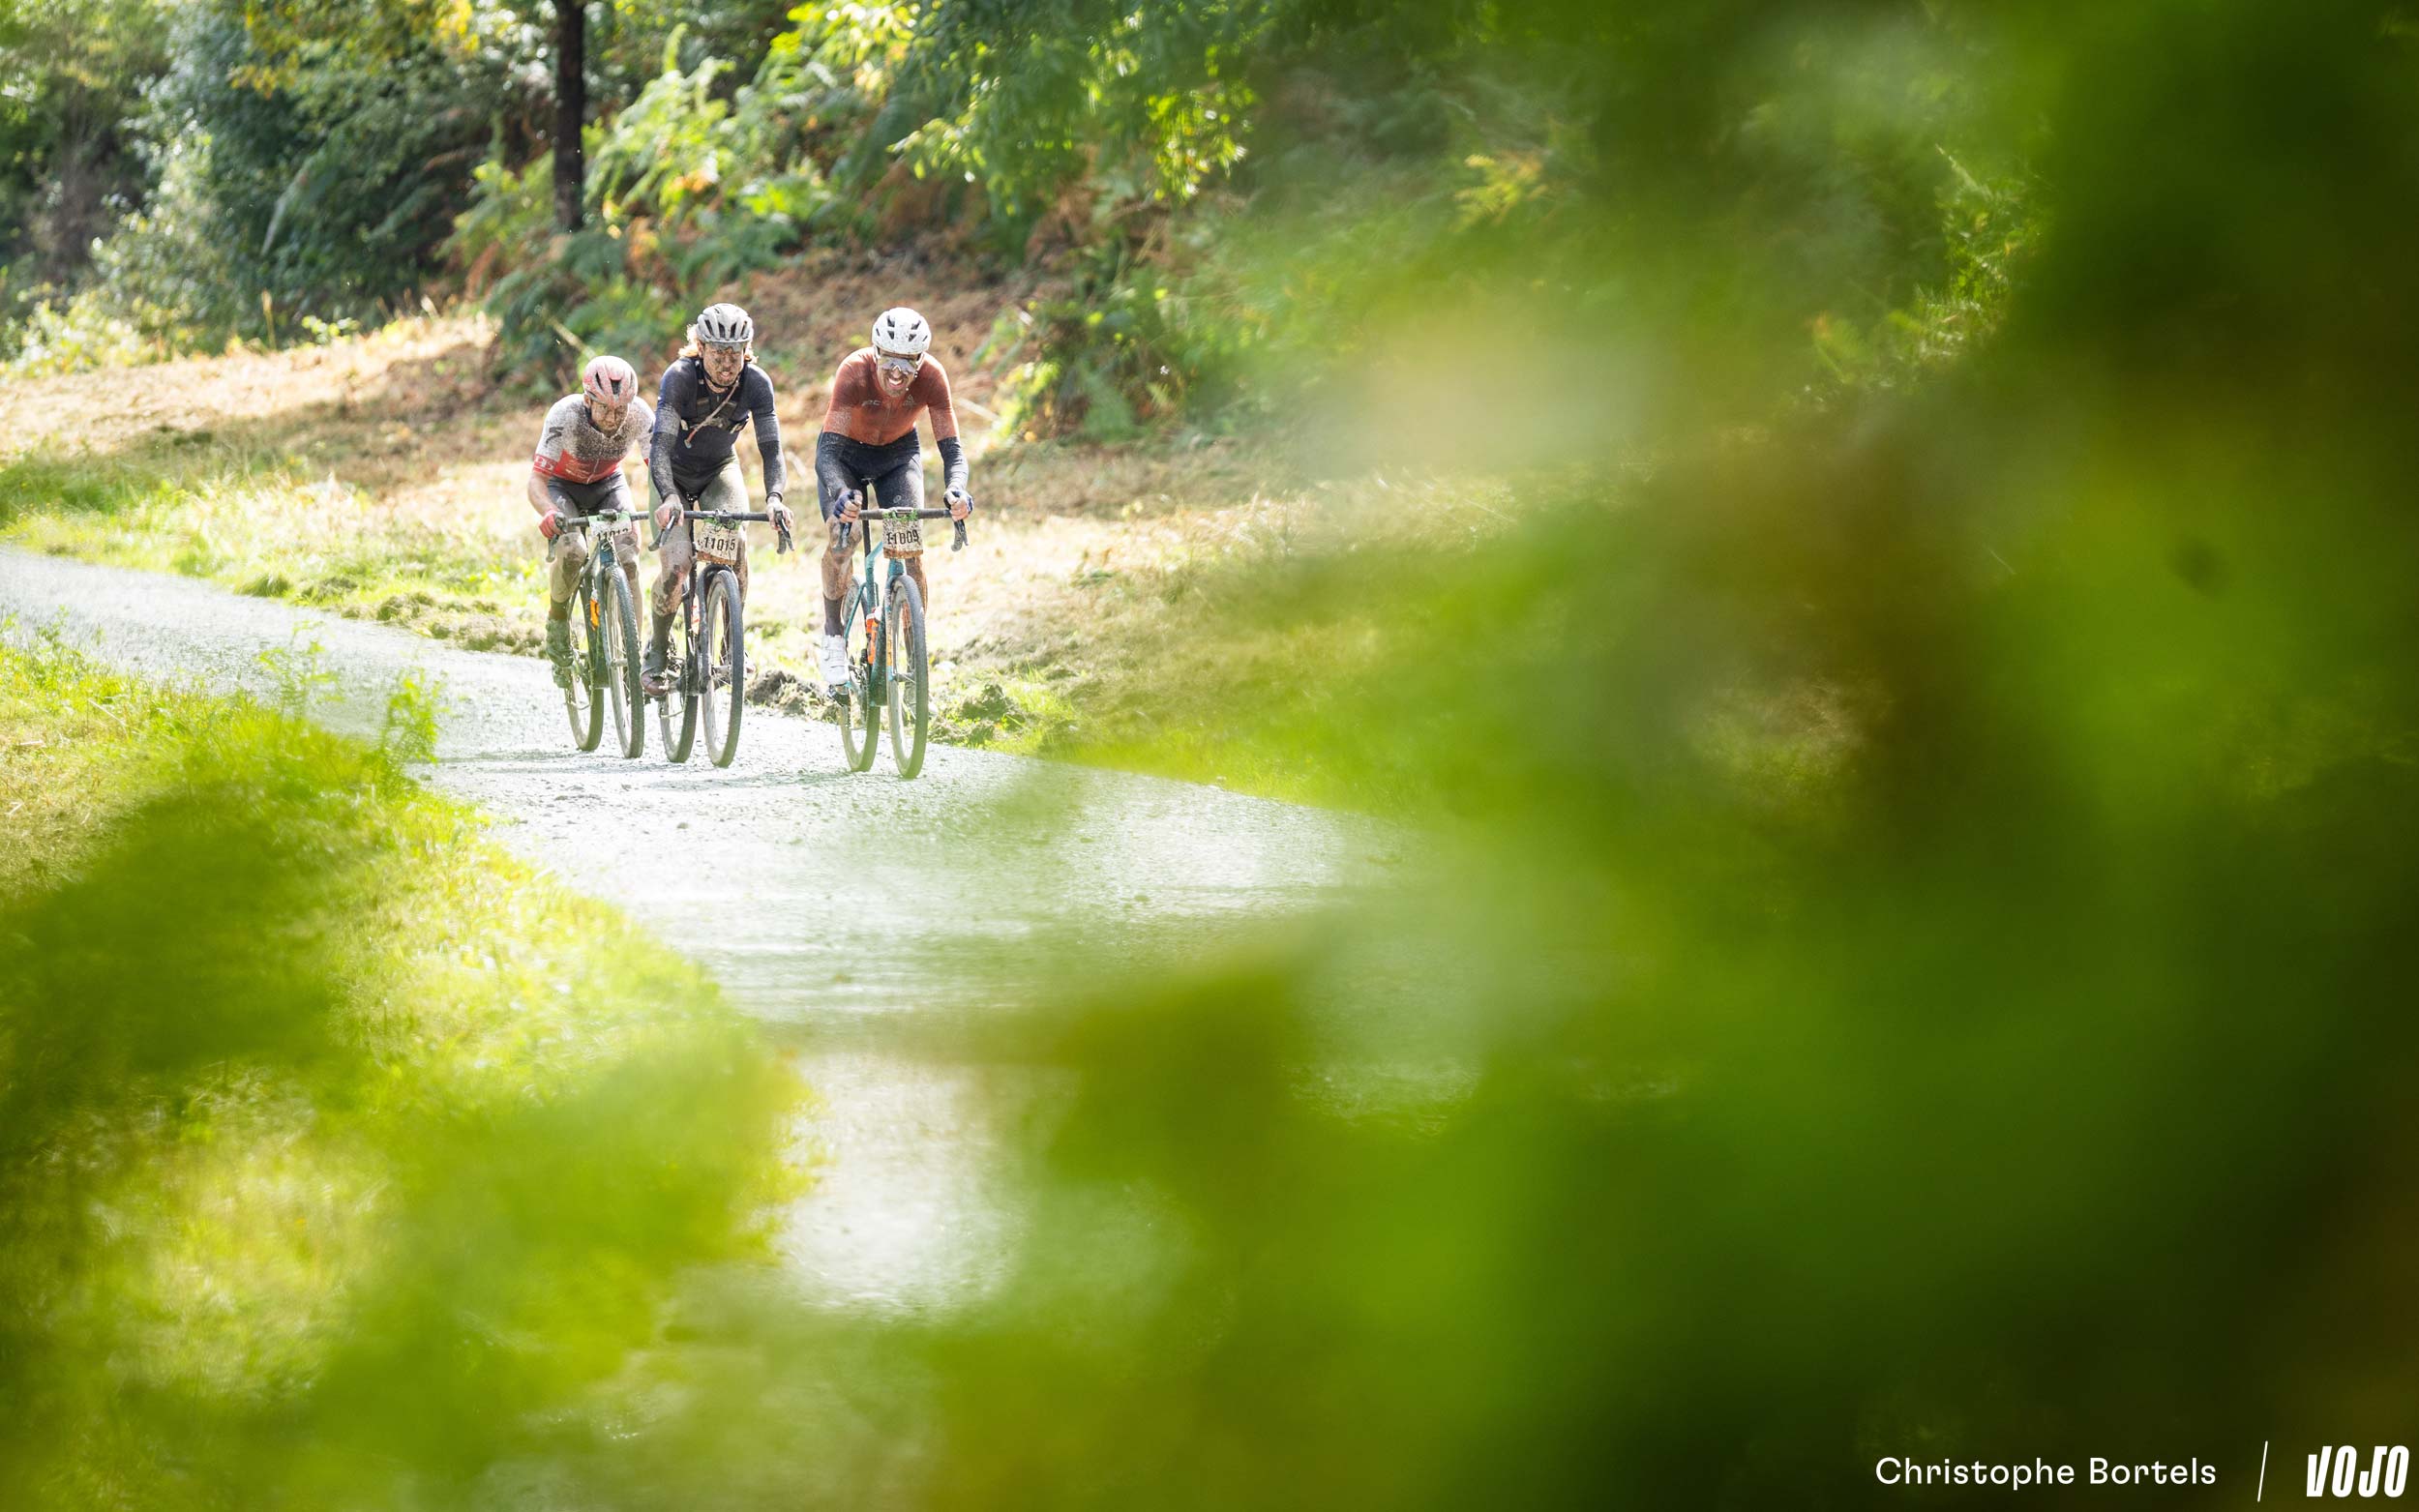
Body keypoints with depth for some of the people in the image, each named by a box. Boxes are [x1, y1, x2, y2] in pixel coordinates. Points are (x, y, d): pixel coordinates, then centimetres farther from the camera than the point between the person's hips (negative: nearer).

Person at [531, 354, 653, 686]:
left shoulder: (640, 415, -28)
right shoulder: (566, 415, -34)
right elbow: (536, 480, -35)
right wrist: (549, 513, -56)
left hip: (607, 485, 2)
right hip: (562, 486, -2)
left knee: (627, 559, -20)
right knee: (572, 550, -30)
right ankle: (557, 620, -2)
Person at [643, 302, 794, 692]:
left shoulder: (756, 383, -23)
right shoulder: (679, 377, -30)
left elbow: (771, 447, -27)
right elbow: (661, 445, -37)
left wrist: (774, 497, -46)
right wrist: (668, 498, -53)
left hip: (720, 471, 2)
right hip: (675, 474, -2)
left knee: (736, 545, -26)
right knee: (676, 568, -18)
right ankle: (656, 650, 7)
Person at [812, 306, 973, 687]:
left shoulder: (932, 376, -30)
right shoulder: (855, 371, -36)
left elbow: (951, 447, -29)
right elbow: (829, 450, -40)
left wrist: (955, 488, -51)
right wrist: (840, 494, -59)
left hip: (898, 454, 2)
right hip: (845, 451, -1)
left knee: (911, 548, -14)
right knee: (840, 539, -24)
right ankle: (833, 634, -4)